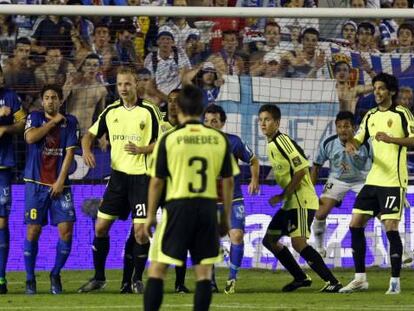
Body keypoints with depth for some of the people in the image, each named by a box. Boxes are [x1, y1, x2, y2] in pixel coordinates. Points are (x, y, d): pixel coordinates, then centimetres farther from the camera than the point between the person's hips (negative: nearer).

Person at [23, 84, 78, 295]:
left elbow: (70, 152, 0)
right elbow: (30, 137, -15)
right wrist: (53, 121, -10)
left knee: (66, 229, -7)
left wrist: (61, 180, -9)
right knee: (33, 230, -3)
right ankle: (30, 278, 9)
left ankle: (56, 274, 12)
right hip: (36, 183, -1)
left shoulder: (69, 122, 6)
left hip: (60, 184, 1)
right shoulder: (35, 117, 5)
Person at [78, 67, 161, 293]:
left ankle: (138, 279, 10)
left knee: (140, 230, -7)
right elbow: (90, 134, 16)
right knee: (101, 226, 3)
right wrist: (86, 150, -4)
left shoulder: (149, 111, -5)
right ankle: (99, 277, 16)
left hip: (142, 175, -4)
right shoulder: (110, 112, 7)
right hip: (118, 175, 4)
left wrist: (141, 150, -22)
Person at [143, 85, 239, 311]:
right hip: (208, 207, 2)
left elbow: (156, 182, -2)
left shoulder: (168, 139, -5)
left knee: (157, 268, 4)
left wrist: (150, 216, 8)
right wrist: (226, 217, 15)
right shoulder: (219, 139, 2)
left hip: (178, 207, -2)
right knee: (204, 271, 8)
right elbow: (228, 181, 6)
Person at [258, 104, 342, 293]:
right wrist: (283, 196, 13)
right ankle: (301, 278, 20)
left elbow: (301, 170, -21)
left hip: (302, 201, -10)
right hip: (290, 203, 10)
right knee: (269, 239, 12)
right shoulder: (271, 144, 15)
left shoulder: (283, 141, -14)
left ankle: (331, 281, -19)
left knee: (298, 242, -21)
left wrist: (282, 196, -17)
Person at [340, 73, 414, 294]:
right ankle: (360, 278, 12)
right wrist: (351, 144, -9)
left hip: (393, 181, -7)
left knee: (391, 228, -10)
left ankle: (395, 281, -2)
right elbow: (358, 139, 14)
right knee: (355, 225, 4)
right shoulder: (370, 116, 14)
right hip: (373, 180, 7)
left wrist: (391, 139, -24)